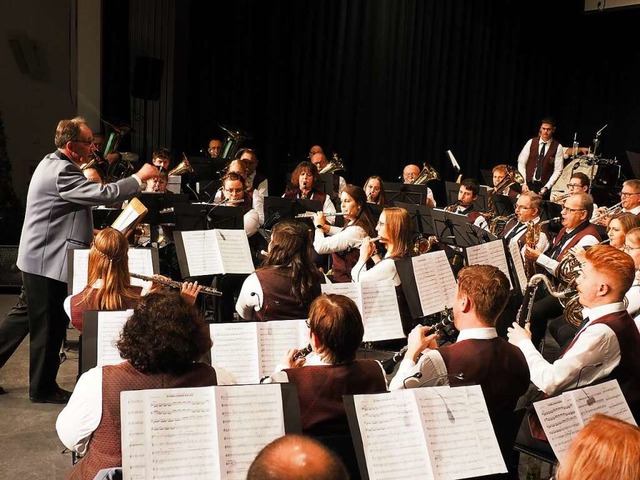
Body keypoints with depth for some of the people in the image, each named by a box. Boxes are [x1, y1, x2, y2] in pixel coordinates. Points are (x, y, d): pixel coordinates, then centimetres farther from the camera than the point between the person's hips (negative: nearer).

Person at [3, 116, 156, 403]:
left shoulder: (55, 165, 13)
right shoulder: (61, 172, -22)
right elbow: (103, 194, -31)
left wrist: (88, 233, 16)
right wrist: (139, 177, -22)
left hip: (40, 258, 10)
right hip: (47, 261, -10)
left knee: (29, 319, 18)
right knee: (49, 326, 2)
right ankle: (43, 388, 16)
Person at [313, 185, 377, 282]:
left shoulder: (355, 230, -26)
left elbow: (320, 247, -28)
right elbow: (343, 233, 28)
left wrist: (319, 226, -9)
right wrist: (324, 225, 12)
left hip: (346, 281, -9)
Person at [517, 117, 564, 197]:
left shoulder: (557, 147, -2)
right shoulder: (531, 142, 3)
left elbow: (558, 170, -2)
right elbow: (521, 163, 2)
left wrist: (547, 187, -11)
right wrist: (523, 183, -6)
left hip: (543, 187, -1)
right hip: (528, 184, 1)